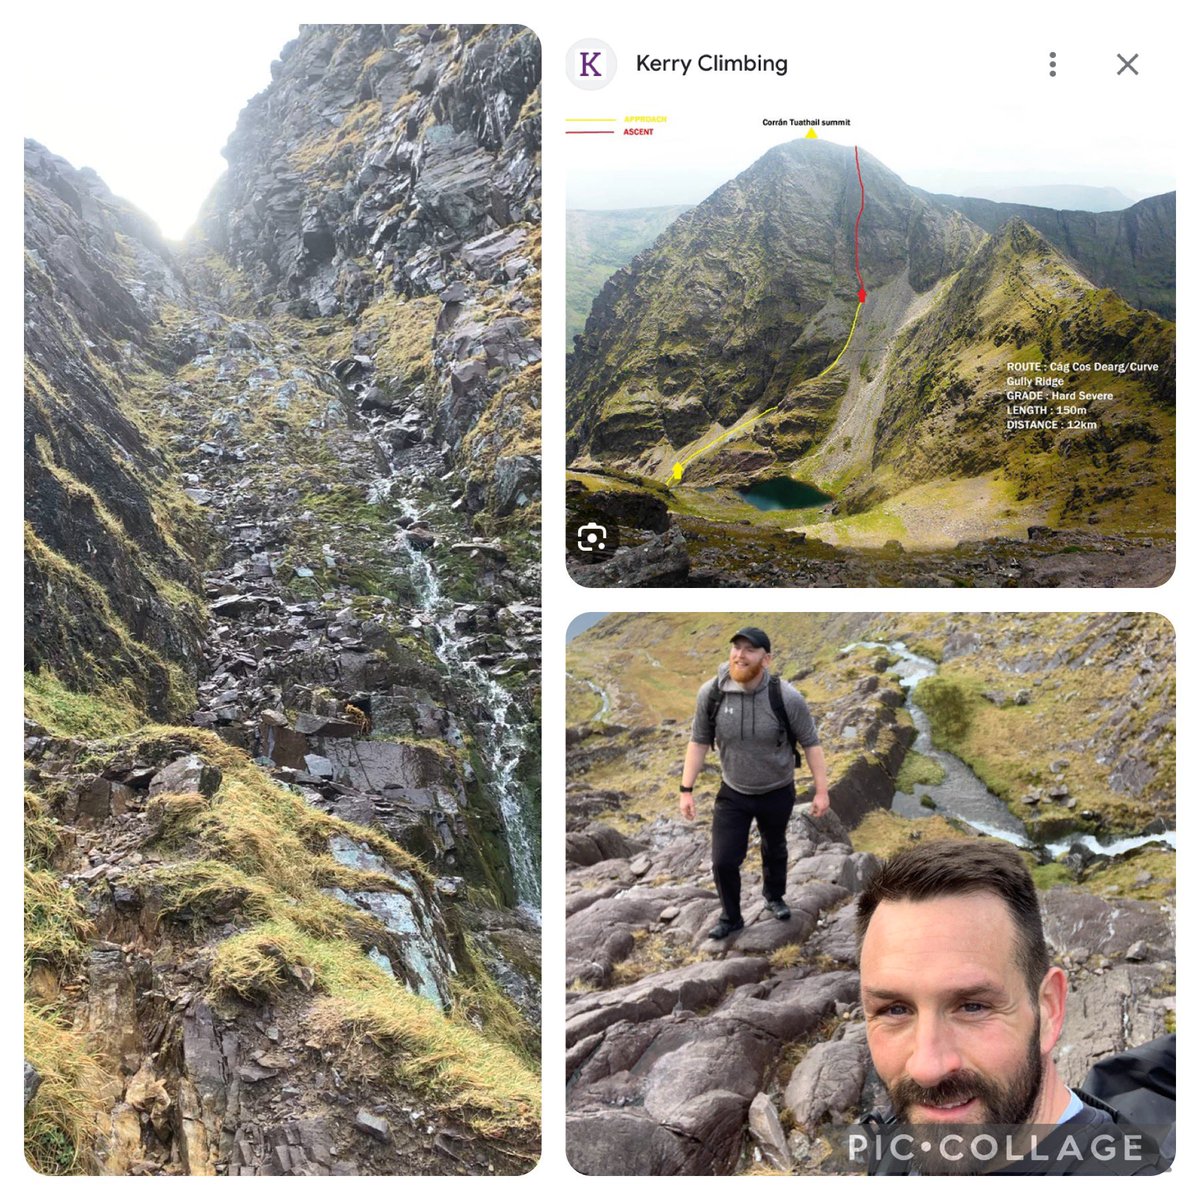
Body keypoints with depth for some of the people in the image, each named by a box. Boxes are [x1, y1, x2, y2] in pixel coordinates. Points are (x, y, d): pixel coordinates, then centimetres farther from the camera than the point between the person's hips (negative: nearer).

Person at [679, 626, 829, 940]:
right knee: (724, 861, 1)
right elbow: (699, 742, -7)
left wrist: (821, 791, -10)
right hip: (732, 794, 1)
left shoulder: (786, 697, -24)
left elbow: (810, 743, -12)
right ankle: (731, 917, 29)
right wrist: (686, 790, -7)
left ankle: (774, 896, 53)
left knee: (774, 849, 24)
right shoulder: (711, 694, -19)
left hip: (777, 794, 0)